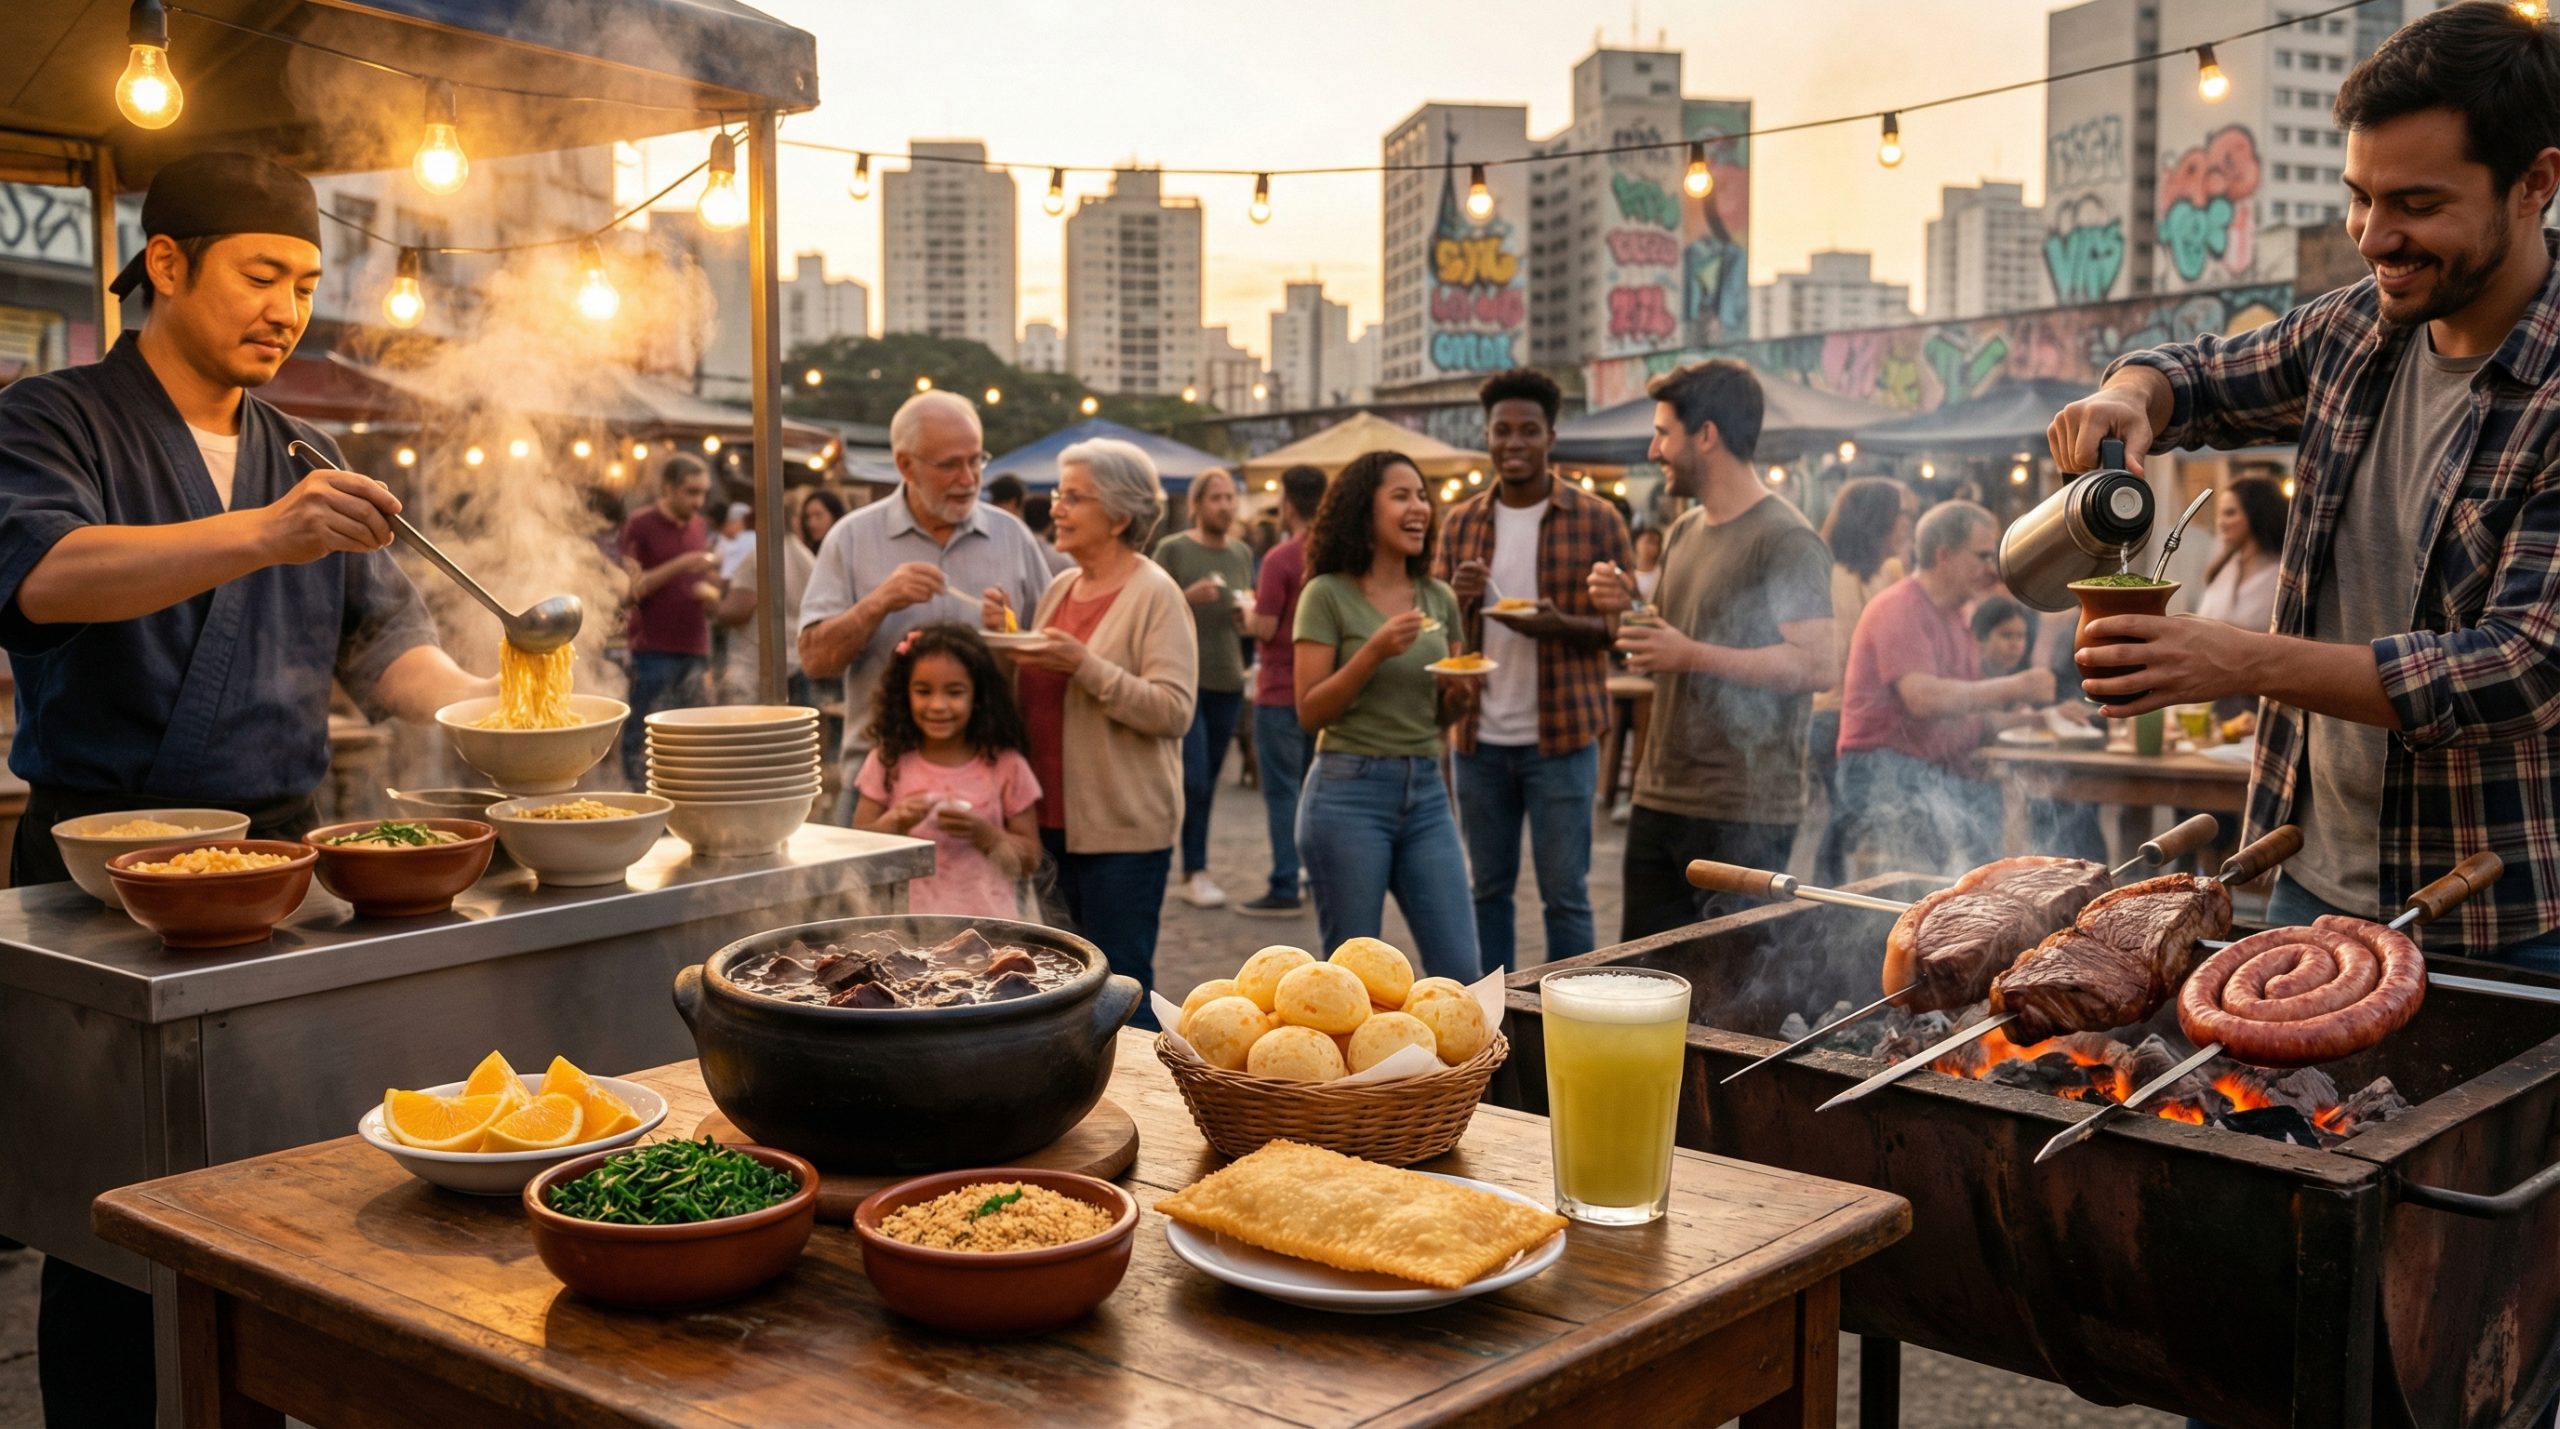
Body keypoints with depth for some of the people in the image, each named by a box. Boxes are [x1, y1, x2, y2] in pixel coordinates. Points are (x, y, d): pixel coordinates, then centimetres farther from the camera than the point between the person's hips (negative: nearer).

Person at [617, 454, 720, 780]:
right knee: (644, 740, -7)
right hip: (654, 651, -5)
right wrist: (680, 565, -16)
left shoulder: (700, 527, 16)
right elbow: (631, 588, -10)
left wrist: (709, 593, 1)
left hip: (696, 651, 5)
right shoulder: (640, 525, -1)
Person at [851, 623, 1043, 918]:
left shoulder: (1005, 765, 1)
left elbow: (1030, 858, 3)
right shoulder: (888, 761, 4)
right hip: (909, 923, 1)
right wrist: (894, 822, -14)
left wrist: (983, 833, -12)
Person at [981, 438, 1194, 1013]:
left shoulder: (1154, 594, -9)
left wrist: (1084, 666, -25)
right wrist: (1007, 638, 1)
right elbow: (1030, 701, 18)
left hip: (1124, 824, -7)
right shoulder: (1060, 588, 13)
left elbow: (1174, 711, -19)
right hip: (1058, 816, 7)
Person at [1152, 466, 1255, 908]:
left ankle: (1193, 871, 17)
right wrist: (1189, 596, -21)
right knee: (1194, 780, -9)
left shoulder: (1242, 554, 14)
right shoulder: (1172, 549, -4)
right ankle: (1195, 872, 1)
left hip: (1228, 679, 5)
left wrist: (1248, 618, 1)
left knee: (1208, 781, 9)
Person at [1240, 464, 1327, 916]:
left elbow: (1265, 628, -16)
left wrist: (1250, 609, 3)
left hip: (1281, 691, -6)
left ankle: (1285, 889, 1)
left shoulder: (1280, 559, -16)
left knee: (1282, 791, -1)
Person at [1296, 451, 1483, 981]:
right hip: (1349, 793, -5)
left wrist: (1459, 696, -4)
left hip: (1426, 794, 5)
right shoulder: (1328, 594, -5)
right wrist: (1375, 651, -19)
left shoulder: (1438, 598, 10)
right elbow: (1310, 712, -9)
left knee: (1461, 973, 0)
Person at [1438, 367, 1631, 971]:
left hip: (1560, 736, -3)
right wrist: (1456, 598, -9)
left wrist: (1562, 626, -22)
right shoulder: (1461, 523, 9)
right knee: (1489, 888, 12)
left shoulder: (1596, 520, -3)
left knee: (1565, 892, 2)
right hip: (1480, 739, 4)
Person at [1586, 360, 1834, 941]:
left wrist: (1691, 654, -22)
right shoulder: (1682, 533, 15)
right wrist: (1630, 608, 5)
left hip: (1745, 817, -8)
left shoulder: (1786, 539, -12)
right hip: (1659, 799, 9)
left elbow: (1813, 665, -20)